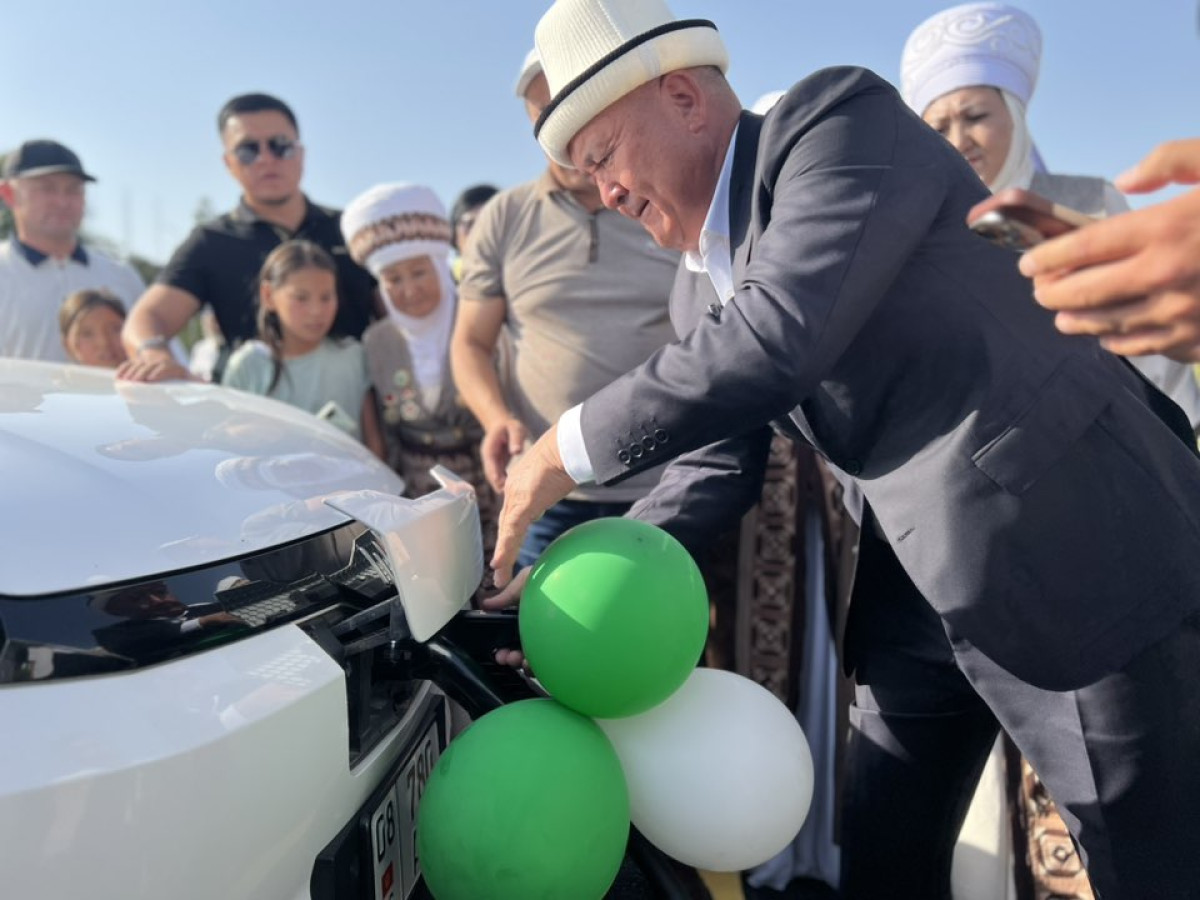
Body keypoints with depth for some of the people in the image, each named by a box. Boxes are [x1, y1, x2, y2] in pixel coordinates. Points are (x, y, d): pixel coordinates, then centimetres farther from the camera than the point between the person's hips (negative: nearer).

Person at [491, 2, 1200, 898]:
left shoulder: (843, 119, -13)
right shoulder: (699, 292, 10)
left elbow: (776, 339, -28)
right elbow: (716, 469, 11)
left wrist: (571, 447, -18)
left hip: (1081, 552, -7)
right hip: (922, 583, 8)